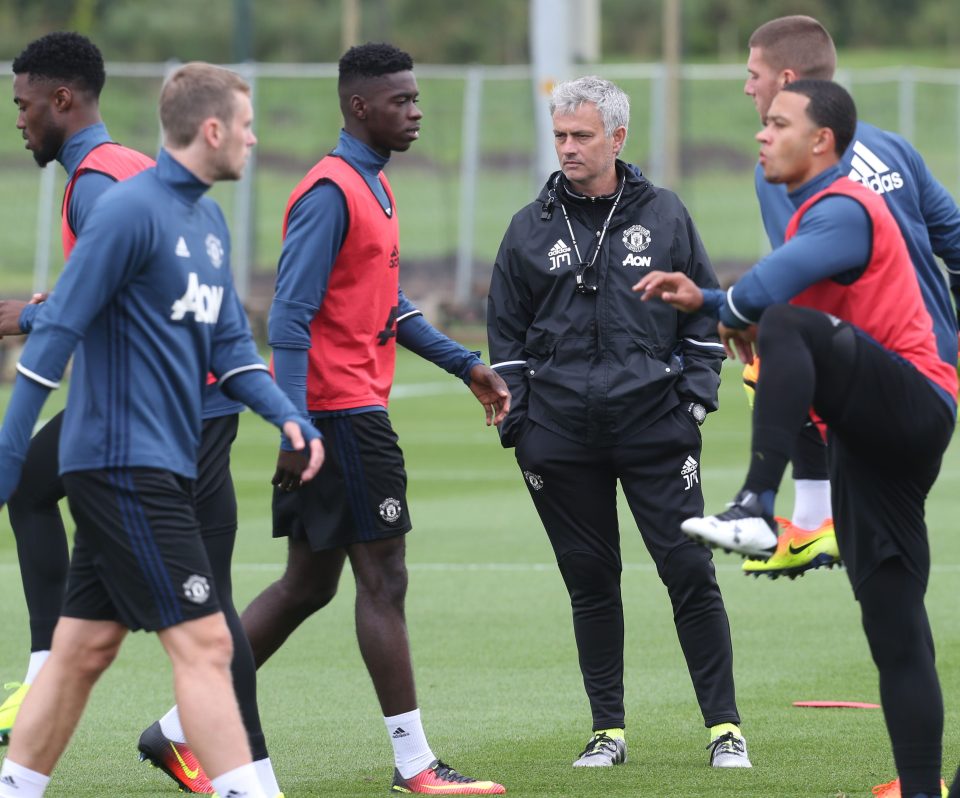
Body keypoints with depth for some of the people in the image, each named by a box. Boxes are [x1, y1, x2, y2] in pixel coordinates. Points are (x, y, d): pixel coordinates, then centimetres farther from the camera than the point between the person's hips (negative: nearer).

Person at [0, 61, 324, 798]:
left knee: (83, 649, 11)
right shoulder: (131, 211, -14)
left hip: (160, 466, 9)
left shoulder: (209, 219, 15)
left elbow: (228, 342, 17)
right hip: (124, 461, -9)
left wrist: (285, 414, -1)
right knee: (202, 642, -11)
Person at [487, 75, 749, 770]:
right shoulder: (532, 229, 9)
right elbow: (507, 336, 12)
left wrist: (694, 399, 1)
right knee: (591, 583, 5)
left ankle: (724, 727, 0)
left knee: (689, 573, -6)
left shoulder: (665, 216, 6)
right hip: (562, 437, 2)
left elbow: (706, 315, 11)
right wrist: (517, 426, 4)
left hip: (655, 427, -1)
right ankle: (608, 731, 13)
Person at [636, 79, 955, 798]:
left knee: (785, 326, -33)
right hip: (875, 439, 10)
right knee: (895, 634, 6)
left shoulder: (842, 209, -9)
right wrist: (702, 300, 17)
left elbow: (765, 292, -25)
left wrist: (735, 321, -3)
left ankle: (757, 510, -44)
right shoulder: (818, 213, 22)